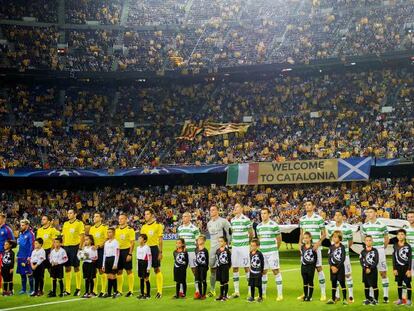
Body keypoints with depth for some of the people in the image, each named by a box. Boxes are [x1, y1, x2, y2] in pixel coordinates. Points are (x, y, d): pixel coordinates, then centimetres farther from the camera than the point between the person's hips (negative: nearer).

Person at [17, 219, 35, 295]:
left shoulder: (30, 234, -10)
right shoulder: (20, 234, 12)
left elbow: (32, 246, -13)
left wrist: (29, 256, -17)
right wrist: (18, 255, 15)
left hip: (27, 257, -7)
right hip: (21, 257, 7)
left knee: (29, 273, -2)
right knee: (22, 274, 11)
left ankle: (32, 290, 4)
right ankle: (23, 289, 20)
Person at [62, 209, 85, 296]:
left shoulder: (79, 223, -3)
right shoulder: (65, 224, 14)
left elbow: (82, 235, -8)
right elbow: (63, 236, 17)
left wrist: (80, 246, -15)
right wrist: (62, 246, 9)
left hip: (75, 247, -6)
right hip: (66, 247, 6)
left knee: (76, 268, -1)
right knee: (67, 268, 7)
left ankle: (78, 289, 7)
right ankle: (67, 290, 11)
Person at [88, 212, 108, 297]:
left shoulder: (104, 227, -4)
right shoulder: (91, 228, 14)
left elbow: (106, 239, -11)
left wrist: (99, 246, -22)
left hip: (101, 250, -5)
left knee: (101, 270, -3)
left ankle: (103, 290, 2)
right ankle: (94, 290, 12)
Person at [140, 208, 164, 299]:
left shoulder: (158, 225, -4)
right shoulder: (143, 227, 11)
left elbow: (160, 240, -5)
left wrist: (160, 252, -10)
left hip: (154, 248, -5)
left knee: (157, 269, -1)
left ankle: (159, 291, 3)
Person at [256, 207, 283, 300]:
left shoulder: (274, 225, -6)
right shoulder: (258, 226, 9)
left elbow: (279, 239, 2)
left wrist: (275, 248, 8)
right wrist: (261, 248, 15)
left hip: (272, 252, -5)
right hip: (262, 252, 5)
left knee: (276, 271, -6)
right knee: (263, 272, 10)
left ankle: (280, 294, -2)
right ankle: (263, 293, 20)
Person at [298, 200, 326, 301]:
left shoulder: (319, 218, -3)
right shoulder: (302, 219, 11)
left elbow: (324, 234, -1)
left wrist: (318, 243, -15)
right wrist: (300, 243, 5)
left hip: (315, 247, -4)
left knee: (319, 268, -4)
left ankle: (323, 293, 3)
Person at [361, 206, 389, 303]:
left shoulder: (381, 225, -5)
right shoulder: (365, 226, 6)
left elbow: (387, 239, 3)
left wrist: (382, 248, 1)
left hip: (379, 251, -4)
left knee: (383, 273, -2)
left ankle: (385, 296, 4)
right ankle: (371, 296, 13)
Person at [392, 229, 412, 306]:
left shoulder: (408, 246, -4)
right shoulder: (395, 246, 3)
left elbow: (410, 259, -5)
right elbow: (394, 258, 4)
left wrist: (409, 269, -9)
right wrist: (394, 269, 0)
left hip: (406, 267, -3)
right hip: (398, 267, 3)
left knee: (408, 283, 0)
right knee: (399, 283, 8)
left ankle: (409, 299, 6)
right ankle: (400, 299, 18)